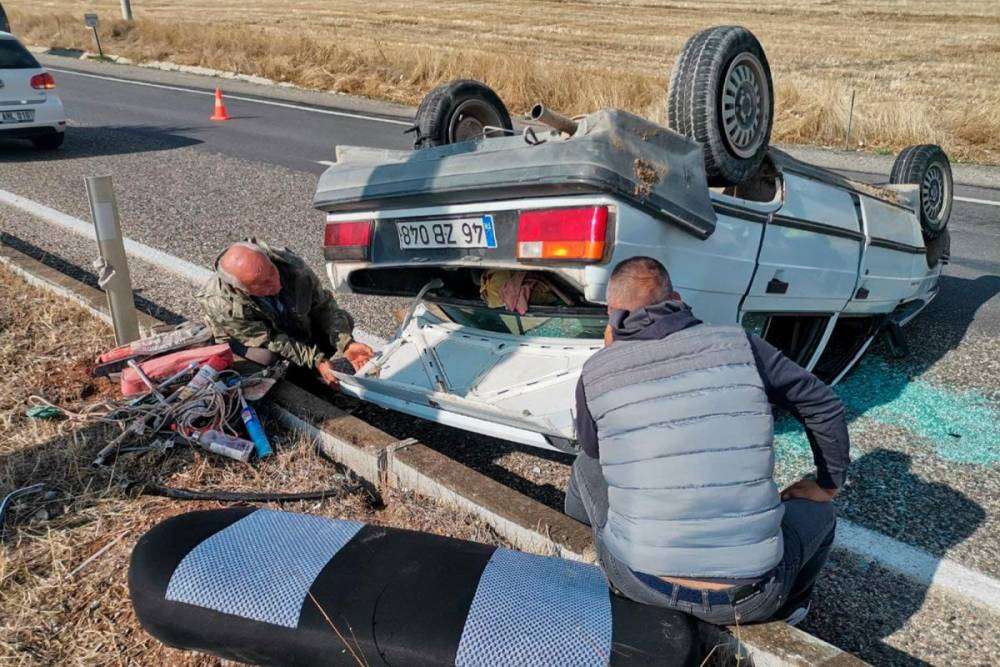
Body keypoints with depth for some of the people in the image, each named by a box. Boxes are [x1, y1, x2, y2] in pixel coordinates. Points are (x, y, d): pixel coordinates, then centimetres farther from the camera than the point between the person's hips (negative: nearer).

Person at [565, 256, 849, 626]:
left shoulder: (596, 372, -1)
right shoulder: (739, 345, 0)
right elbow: (826, 407, 10)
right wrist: (828, 487, 26)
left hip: (639, 584, 1)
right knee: (817, 512, 32)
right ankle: (779, 616, 51)